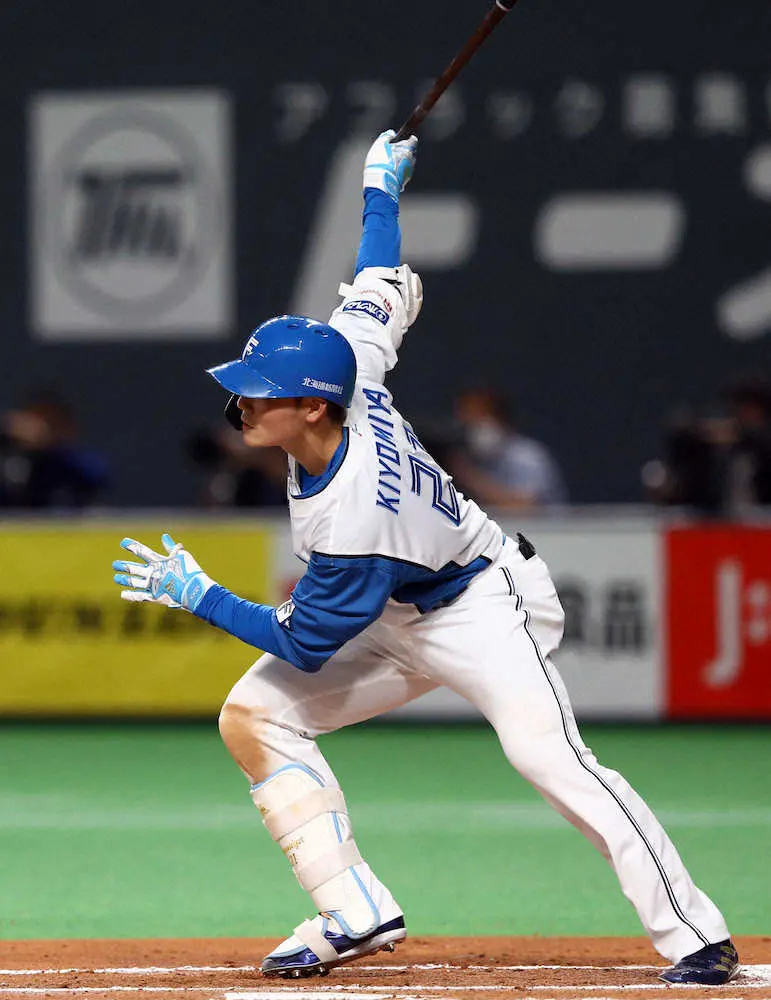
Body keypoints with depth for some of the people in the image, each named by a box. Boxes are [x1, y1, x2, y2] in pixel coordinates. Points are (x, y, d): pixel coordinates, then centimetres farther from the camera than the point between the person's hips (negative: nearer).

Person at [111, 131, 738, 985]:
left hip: (480, 611, -10)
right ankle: (357, 914, -4)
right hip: (400, 618, 10)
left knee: (547, 756, -30)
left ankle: (695, 939, -29)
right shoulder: (346, 371, -15)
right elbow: (379, 291, 4)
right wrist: (381, 191, 19)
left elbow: (305, 644, -25)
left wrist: (198, 596, -18)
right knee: (253, 715, -2)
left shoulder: (353, 516, -36)